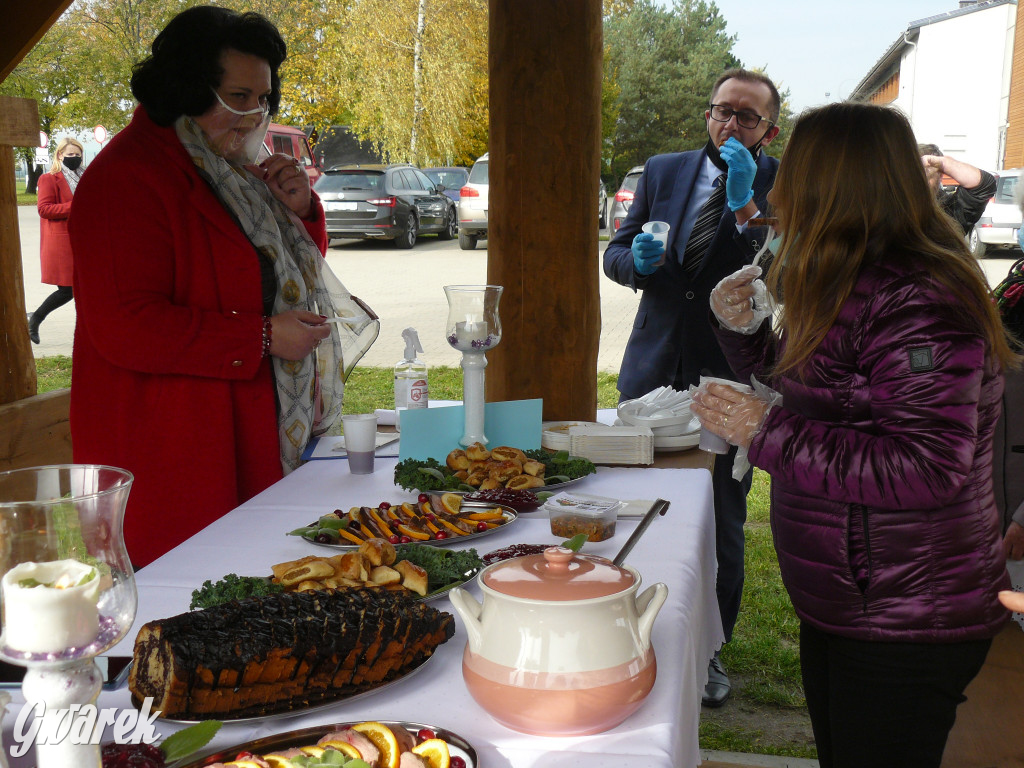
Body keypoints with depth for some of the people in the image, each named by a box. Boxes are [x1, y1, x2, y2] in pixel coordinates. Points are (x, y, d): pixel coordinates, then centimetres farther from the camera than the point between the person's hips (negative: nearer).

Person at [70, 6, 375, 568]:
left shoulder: (235, 170, 15)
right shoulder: (126, 179, -14)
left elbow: (296, 271, 26)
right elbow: (125, 328, -23)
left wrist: (300, 210, 3)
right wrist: (263, 337, -21)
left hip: (250, 433, 8)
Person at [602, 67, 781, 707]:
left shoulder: (783, 186, -4)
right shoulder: (664, 171, 7)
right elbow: (616, 253, 11)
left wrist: (745, 204, -23)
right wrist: (637, 259, -12)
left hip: (730, 378, -3)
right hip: (654, 370, 3)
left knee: (720, 527, 8)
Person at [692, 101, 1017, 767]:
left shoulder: (914, 300, -24)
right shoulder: (854, 287, 8)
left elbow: (925, 470, -30)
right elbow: (807, 392, 21)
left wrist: (766, 434, -26)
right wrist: (744, 329, 4)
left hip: (905, 628, -10)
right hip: (841, 607, 10)